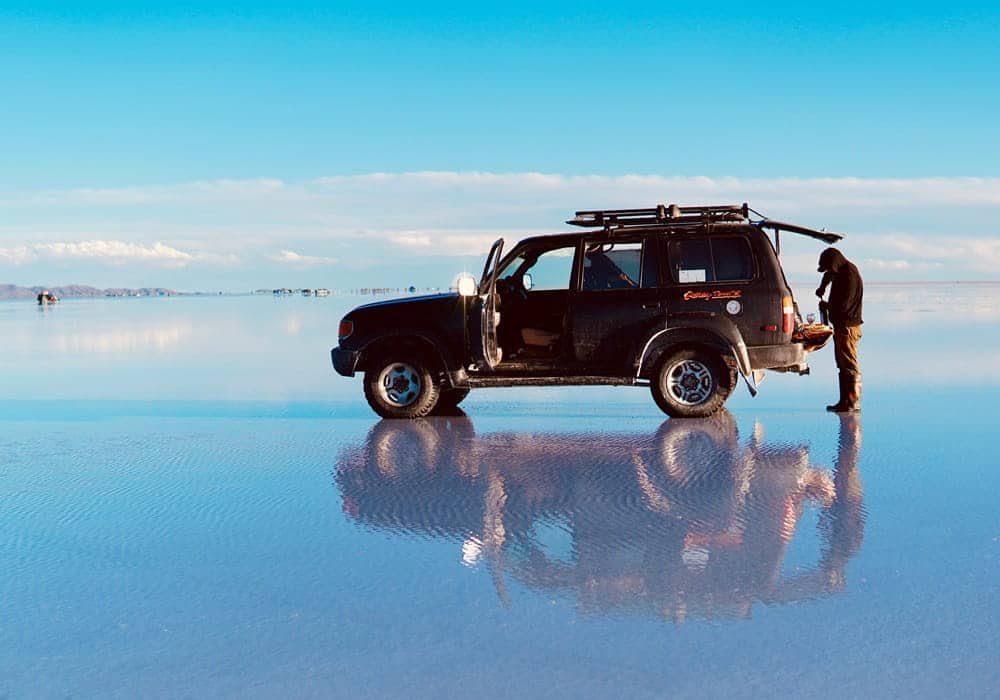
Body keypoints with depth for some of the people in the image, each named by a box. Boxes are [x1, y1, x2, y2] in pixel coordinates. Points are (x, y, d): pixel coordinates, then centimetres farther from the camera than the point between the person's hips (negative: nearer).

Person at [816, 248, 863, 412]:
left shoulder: (850, 275, -17)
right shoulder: (840, 272, 12)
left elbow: (843, 305, -22)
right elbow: (828, 275, 37)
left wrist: (826, 306, -4)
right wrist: (822, 288, 18)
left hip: (848, 327, -10)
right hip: (841, 325, 10)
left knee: (850, 366, -7)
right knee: (843, 366, 12)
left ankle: (853, 402, -5)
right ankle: (844, 401, 16)